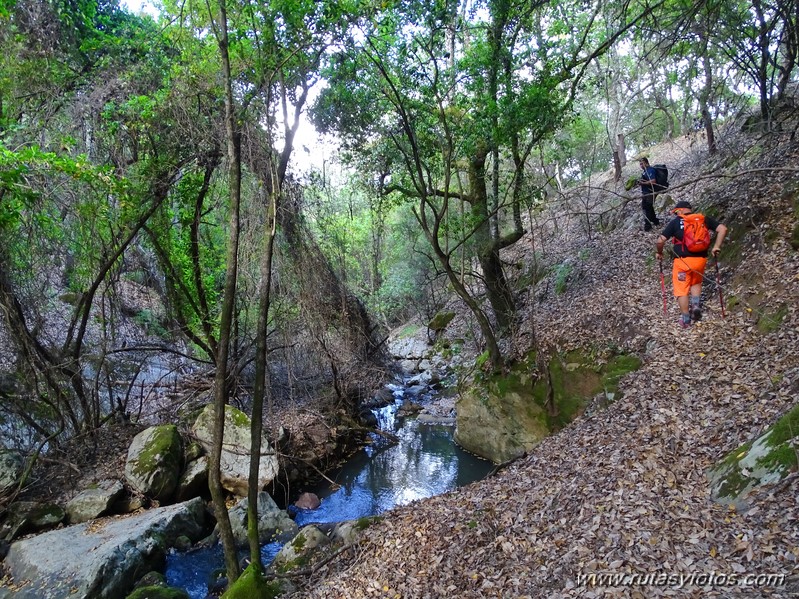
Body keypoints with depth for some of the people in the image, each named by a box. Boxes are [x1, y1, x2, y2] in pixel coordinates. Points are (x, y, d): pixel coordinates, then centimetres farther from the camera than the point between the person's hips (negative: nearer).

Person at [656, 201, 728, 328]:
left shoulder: (675, 222, -3)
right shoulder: (703, 219, 6)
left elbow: (660, 241, -9)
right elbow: (722, 229, -1)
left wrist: (659, 253, 9)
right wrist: (716, 246, 7)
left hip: (682, 260, -3)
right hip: (700, 259, 3)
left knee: (682, 290, 9)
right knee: (696, 283, 28)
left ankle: (686, 320, 12)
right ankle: (696, 304, 5)